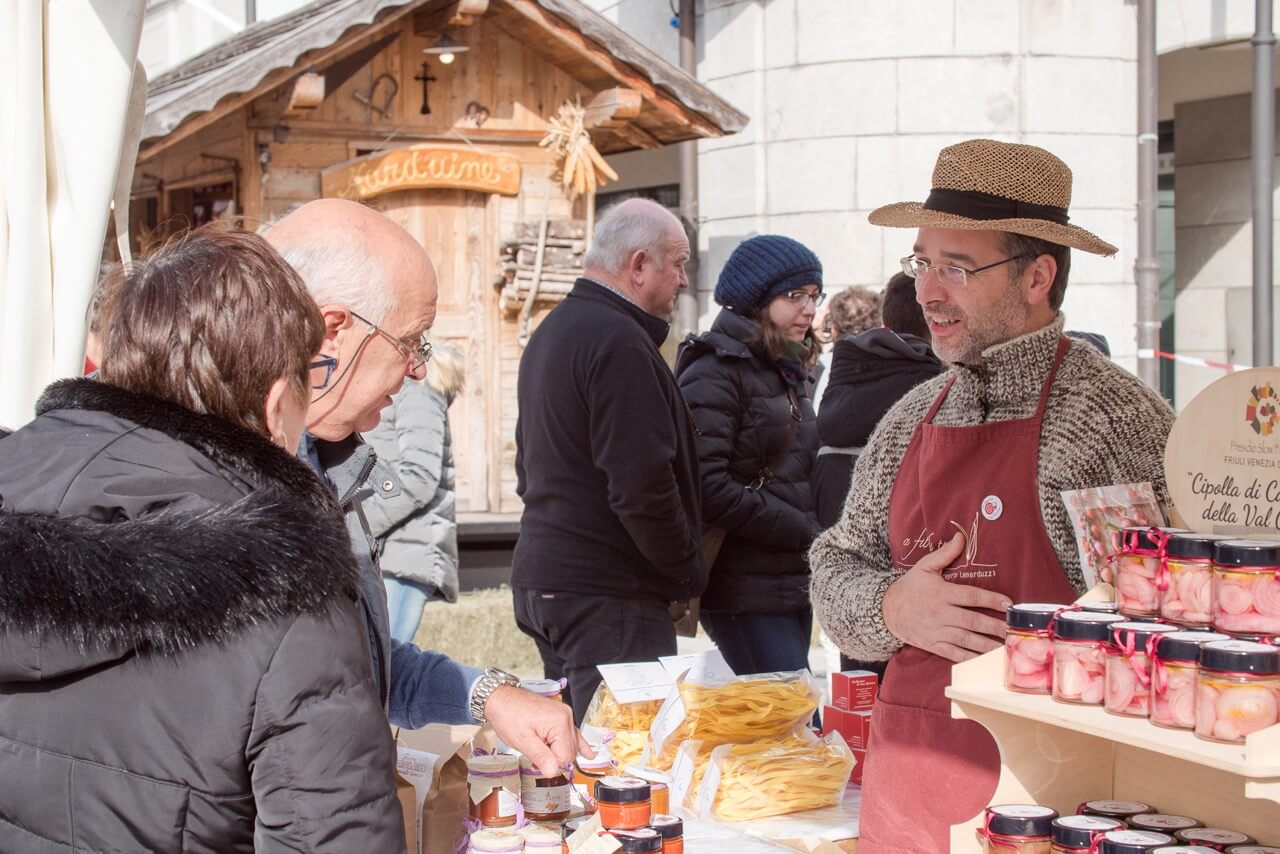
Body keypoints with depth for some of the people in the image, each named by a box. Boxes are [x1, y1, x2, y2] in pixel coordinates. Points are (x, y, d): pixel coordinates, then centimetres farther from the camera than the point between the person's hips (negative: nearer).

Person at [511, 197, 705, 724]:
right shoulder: (620, 343, -16)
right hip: (606, 592, -10)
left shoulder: (551, 331, 17)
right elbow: (641, 485, -22)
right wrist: (689, 575, -8)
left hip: (541, 576, 10)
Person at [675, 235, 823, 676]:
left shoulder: (786, 372, 19)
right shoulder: (715, 370, -9)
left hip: (792, 584, 9)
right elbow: (708, 487, -19)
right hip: (746, 590, -9)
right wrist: (803, 532, -14)